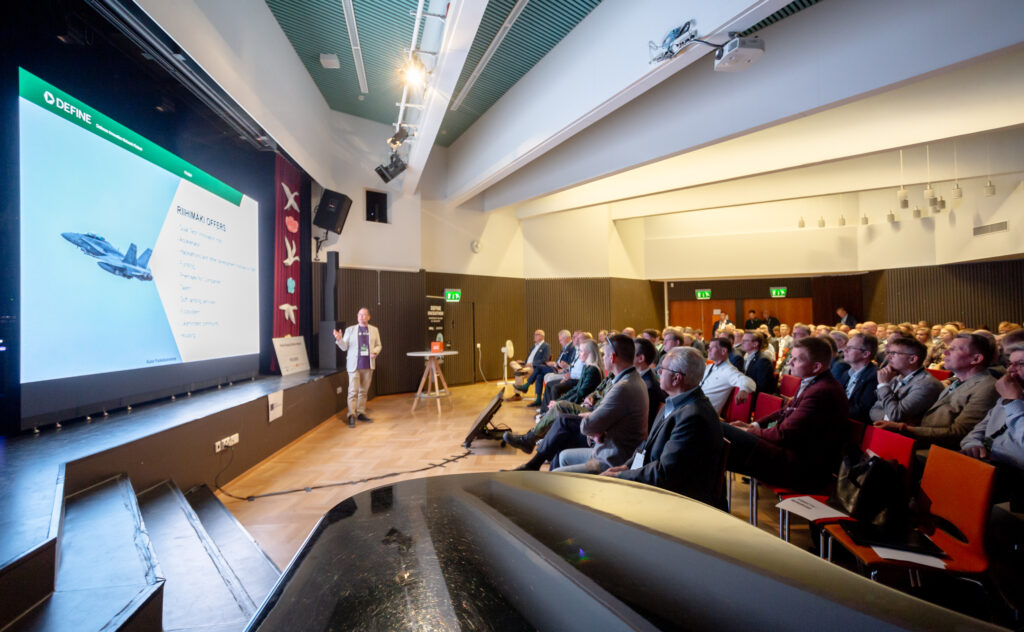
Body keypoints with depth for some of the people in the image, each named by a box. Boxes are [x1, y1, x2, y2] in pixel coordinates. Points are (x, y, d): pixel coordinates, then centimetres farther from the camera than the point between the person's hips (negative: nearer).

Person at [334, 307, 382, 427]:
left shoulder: (374, 330, 10)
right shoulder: (350, 330, 5)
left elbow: (378, 345, 12)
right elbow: (344, 347, 4)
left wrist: (375, 352, -9)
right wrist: (339, 339, -15)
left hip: (368, 365, 2)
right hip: (354, 365, -2)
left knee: (363, 391, 8)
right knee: (353, 391, -5)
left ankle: (361, 413, 17)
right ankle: (352, 416, -2)